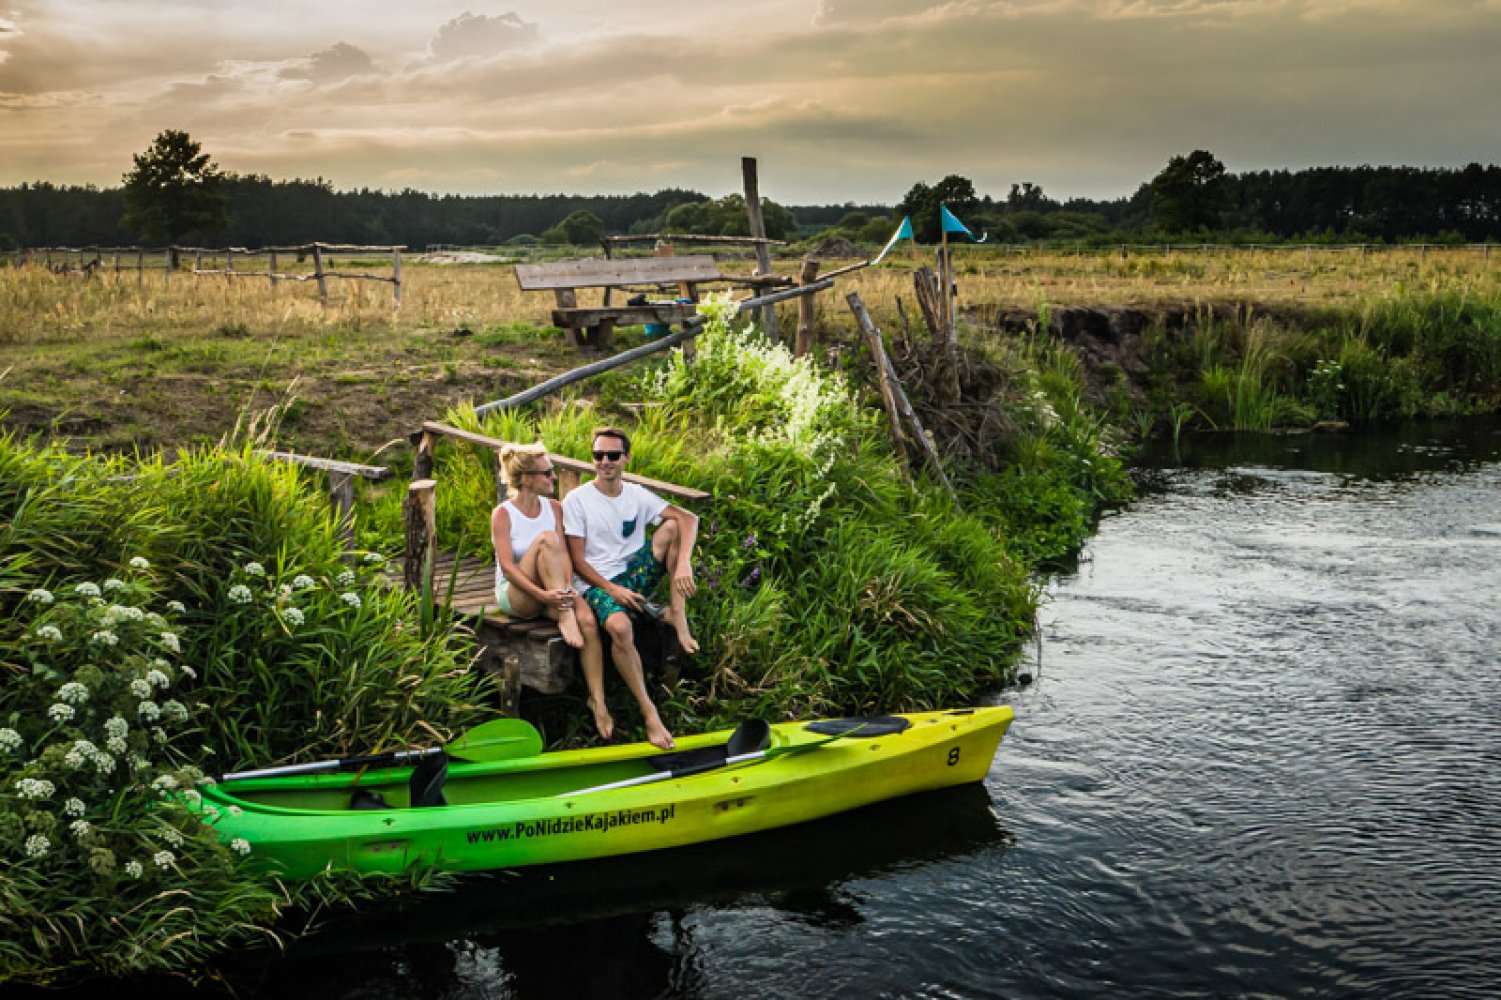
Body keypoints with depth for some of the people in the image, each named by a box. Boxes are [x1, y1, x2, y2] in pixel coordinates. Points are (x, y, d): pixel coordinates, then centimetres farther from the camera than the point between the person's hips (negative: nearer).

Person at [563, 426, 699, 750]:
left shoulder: (637, 495, 6)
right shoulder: (577, 500, -4)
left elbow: (689, 518, -6)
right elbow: (578, 560, -7)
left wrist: (683, 563, -24)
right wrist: (612, 590, -21)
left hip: (634, 574, 4)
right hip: (595, 582, -4)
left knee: (672, 527, -16)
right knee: (620, 627, -38)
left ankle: (677, 614, -19)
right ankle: (648, 711, -26)